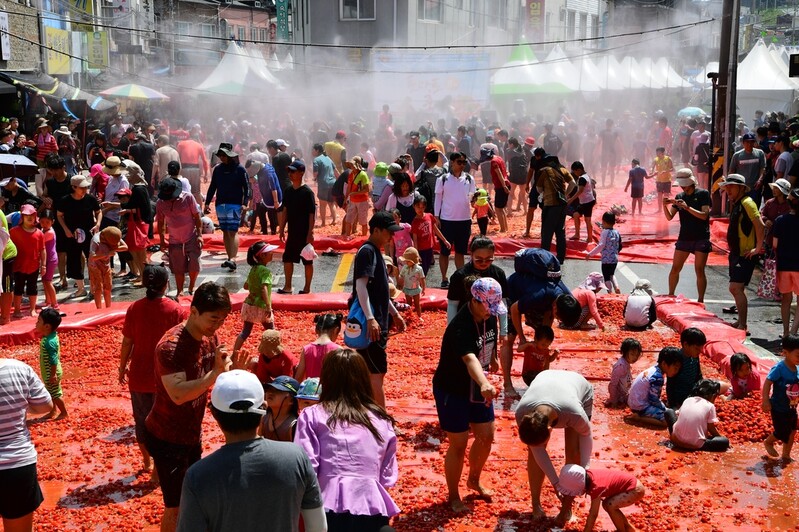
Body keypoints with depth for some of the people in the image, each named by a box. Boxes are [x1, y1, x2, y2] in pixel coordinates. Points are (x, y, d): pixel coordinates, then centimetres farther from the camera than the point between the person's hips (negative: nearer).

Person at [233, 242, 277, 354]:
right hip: (261, 307, -7)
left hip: (249, 304, 7)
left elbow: (246, 286, 14)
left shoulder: (253, 269, 6)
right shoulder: (266, 271, -17)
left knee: (245, 331, 12)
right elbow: (264, 289, -29)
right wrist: (268, 306, -32)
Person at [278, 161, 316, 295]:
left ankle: (307, 288, 13)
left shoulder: (307, 192, -13)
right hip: (292, 233, 7)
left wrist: (310, 233, -17)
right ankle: (287, 287, 19)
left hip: (304, 234, -7)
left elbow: (312, 214, -13)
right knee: (287, 259, 9)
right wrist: (282, 230, 11)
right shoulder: (287, 191, 6)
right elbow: (286, 212, 13)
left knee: (307, 261, 4)